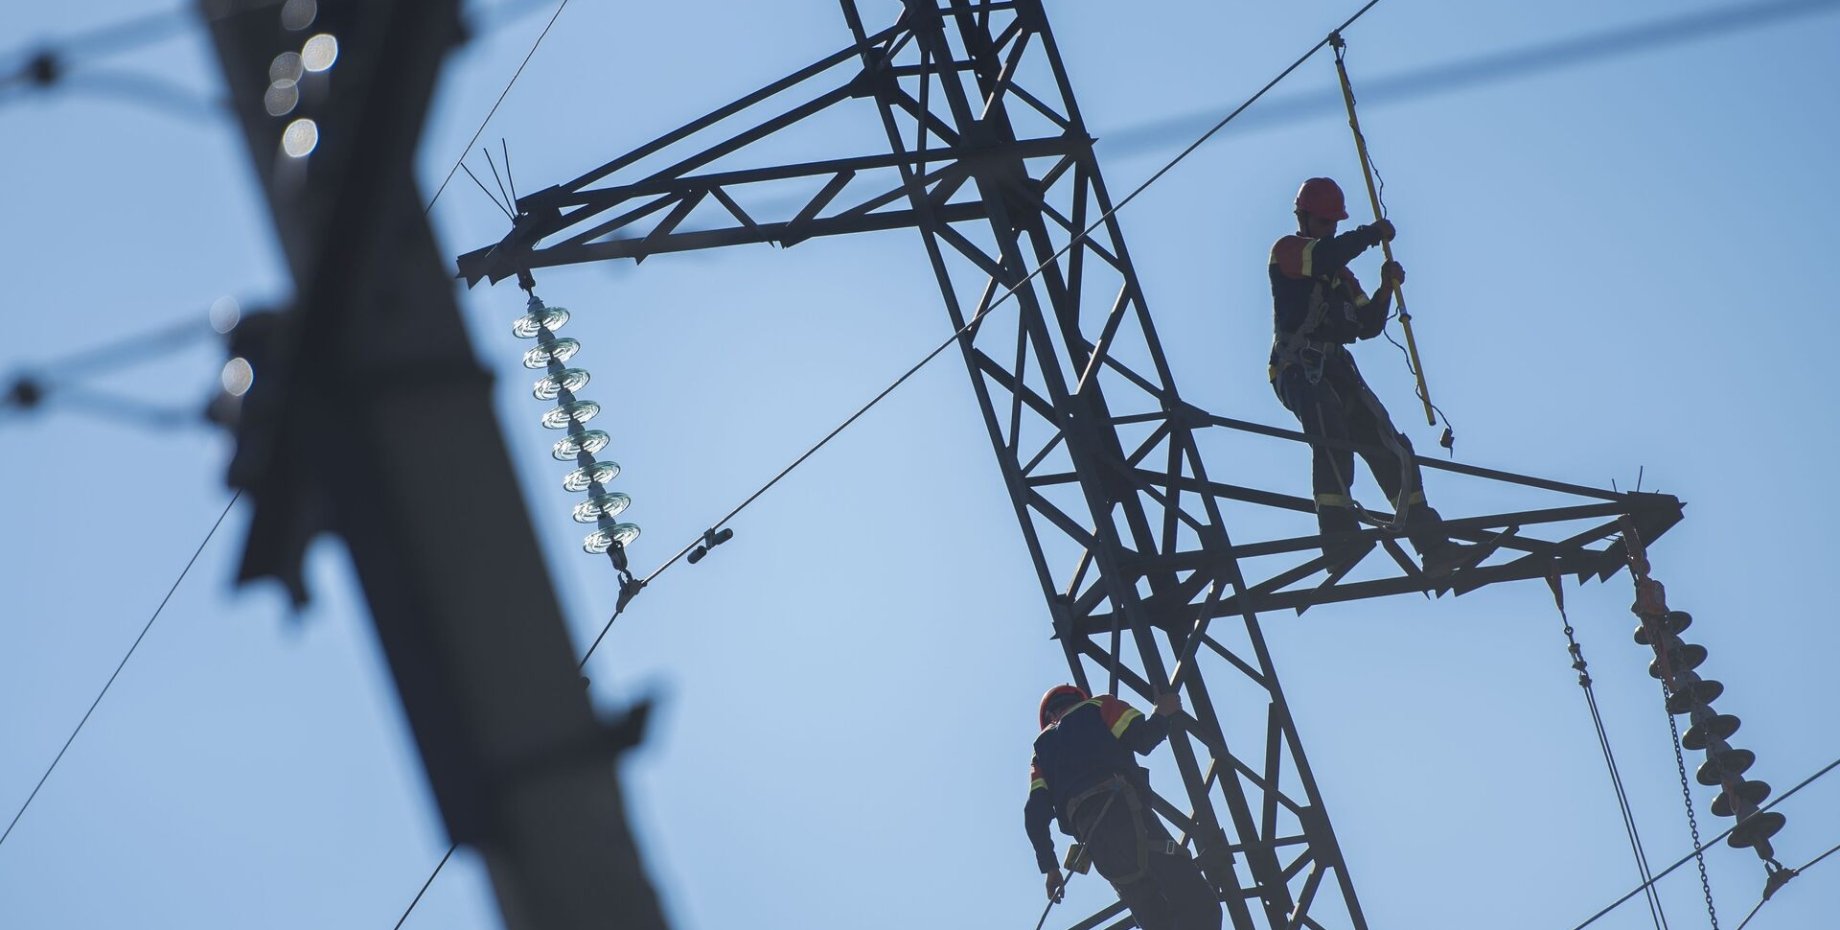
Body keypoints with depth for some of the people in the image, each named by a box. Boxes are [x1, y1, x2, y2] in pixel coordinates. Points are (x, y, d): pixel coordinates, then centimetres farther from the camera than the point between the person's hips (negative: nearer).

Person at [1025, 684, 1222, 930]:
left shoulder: (1043, 747, 31)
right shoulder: (1097, 707, 21)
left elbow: (1035, 812, 18)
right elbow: (1143, 739, 2)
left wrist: (1049, 866, 22)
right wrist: (1163, 713, 21)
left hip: (1092, 838, 5)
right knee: (1198, 902, -17)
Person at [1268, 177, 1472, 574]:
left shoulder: (1341, 274, 28)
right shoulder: (1287, 251, 5)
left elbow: (1367, 326, 22)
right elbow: (1324, 256, -18)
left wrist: (1386, 290, 5)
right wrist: (1373, 233, -6)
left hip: (1337, 370, 8)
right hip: (1299, 368, -8)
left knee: (1391, 448, -3)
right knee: (1331, 436, -33)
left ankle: (1431, 544, -7)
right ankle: (1339, 536, -43)